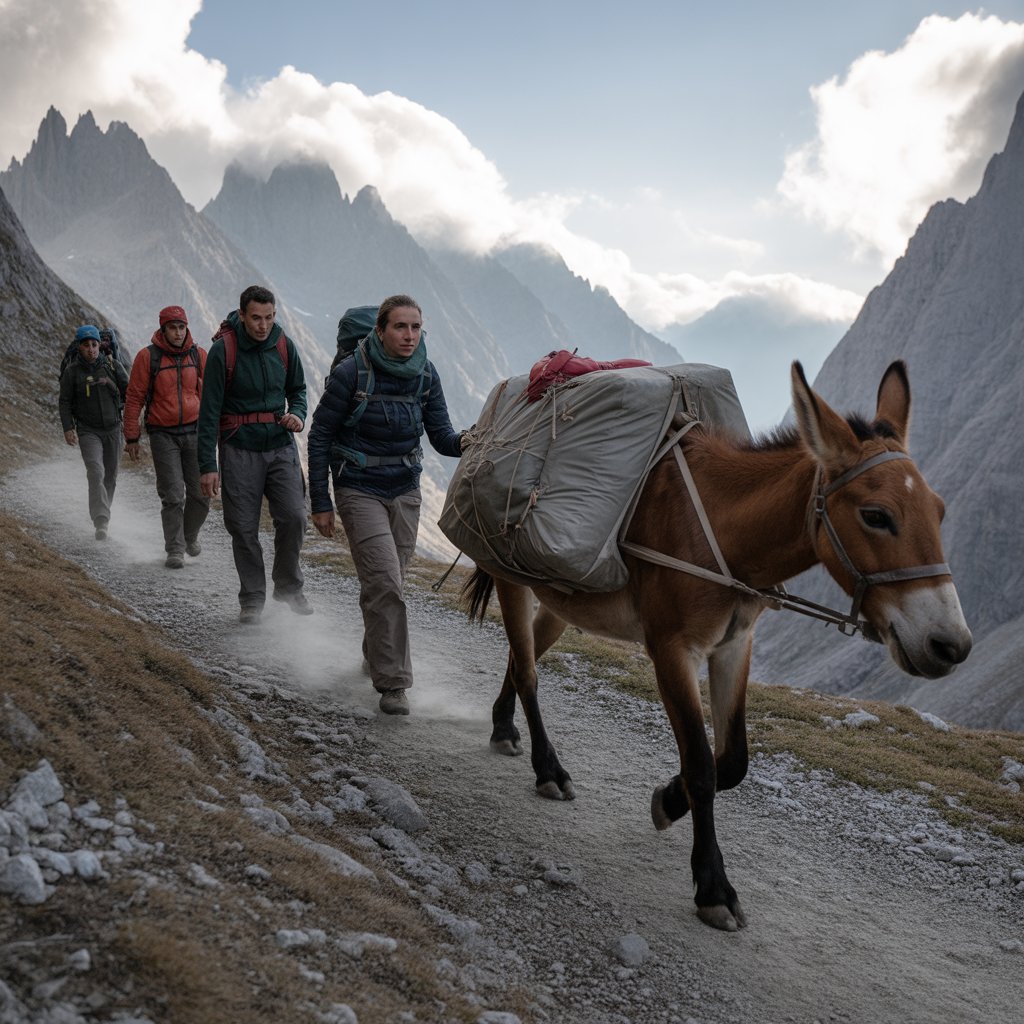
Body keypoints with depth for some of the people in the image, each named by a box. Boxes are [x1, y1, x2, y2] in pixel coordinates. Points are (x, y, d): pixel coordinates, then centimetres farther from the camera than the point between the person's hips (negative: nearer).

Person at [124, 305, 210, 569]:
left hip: (194, 431, 3)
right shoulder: (148, 357, -5)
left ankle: (190, 535, 31)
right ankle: (175, 549, 7)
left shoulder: (198, 355, 3)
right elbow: (134, 398, -1)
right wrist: (131, 438, -2)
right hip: (163, 435, -3)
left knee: (201, 493, 5)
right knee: (173, 496, -5)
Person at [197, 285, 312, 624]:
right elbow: (209, 411, -9)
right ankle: (252, 599, 16)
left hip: (281, 445, 3)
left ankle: (288, 586, 14)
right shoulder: (223, 350, -10)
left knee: (293, 517, -8)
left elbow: (297, 389, 17)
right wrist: (207, 465, -12)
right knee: (244, 528, 1)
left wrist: (298, 414, -6)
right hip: (240, 449, -2)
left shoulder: (283, 346, 1)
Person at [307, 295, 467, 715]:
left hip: (405, 492, 5)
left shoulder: (425, 376, -2)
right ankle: (393, 682, -5)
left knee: (389, 584, 14)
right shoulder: (351, 372, -16)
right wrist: (320, 503, -9)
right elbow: (319, 436, -9)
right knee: (385, 584, -14)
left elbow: (442, 437, -1)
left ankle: (376, 655, 37)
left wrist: (469, 441, -26)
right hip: (360, 492, -5)